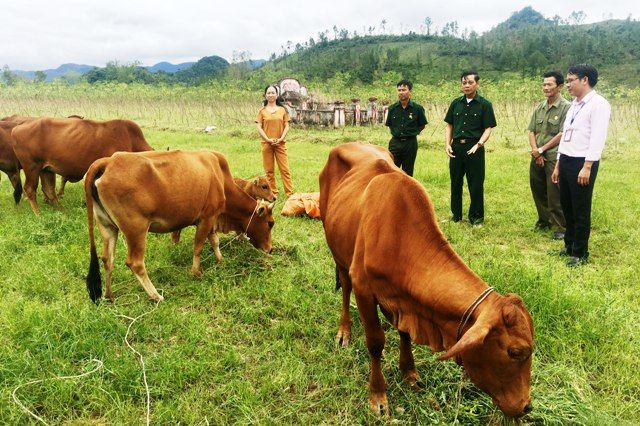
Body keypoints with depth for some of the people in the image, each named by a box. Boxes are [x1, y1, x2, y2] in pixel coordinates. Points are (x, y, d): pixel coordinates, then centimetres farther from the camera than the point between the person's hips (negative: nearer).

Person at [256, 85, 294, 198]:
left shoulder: (282, 110, 6)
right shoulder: (262, 111, 4)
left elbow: (286, 126, 3)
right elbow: (259, 128, -1)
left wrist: (281, 139, -10)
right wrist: (268, 139, -12)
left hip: (280, 144, 0)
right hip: (267, 144, 0)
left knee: (285, 169, -2)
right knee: (269, 170, 5)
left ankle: (290, 192, 1)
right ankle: (273, 193, 14)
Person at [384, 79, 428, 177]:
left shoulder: (417, 108, -6)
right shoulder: (392, 108, 0)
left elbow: (422, 125, 6)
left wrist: (412, 133, 0)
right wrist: (396, 133, 4)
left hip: (410, 143, -2)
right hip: (395, 143, 2)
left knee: (407, 173, 8)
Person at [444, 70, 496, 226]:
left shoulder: (484, 105, -2)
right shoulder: (456, 103, 9)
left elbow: (488, 129, -5)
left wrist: (478, 145, -18)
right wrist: (447, 144, 0)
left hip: (474, 148, -4)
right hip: (456, 147, 4)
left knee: (476, 184, 2)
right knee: (456, 183, 11)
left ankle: (477, 217, 15)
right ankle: (456, 215, 24)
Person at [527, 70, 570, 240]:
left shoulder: (566, 107, -7)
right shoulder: (539, 108, 12)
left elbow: (562, 134, -12)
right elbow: (532, 131, 10)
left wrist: (542, 149, -11)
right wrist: (535, 150, -6)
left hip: (554, 157, -6)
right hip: (537, 158, 6)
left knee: (555, 195, -3)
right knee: (538, 191, 14)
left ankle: (560, 227, 9)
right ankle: (544, 220, 31)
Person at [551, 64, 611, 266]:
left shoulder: (598, 104, -10)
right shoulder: (574, 104, 16)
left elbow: (598, 138, -16)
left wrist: (587, 167, -21)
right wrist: (558, 165, 18)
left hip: (582, 163, -8)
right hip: (566, 161, 8)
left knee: (581, 210, 2)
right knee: (567, 206, 16)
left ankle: (580, 253, 15)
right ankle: (570, 246, 31)